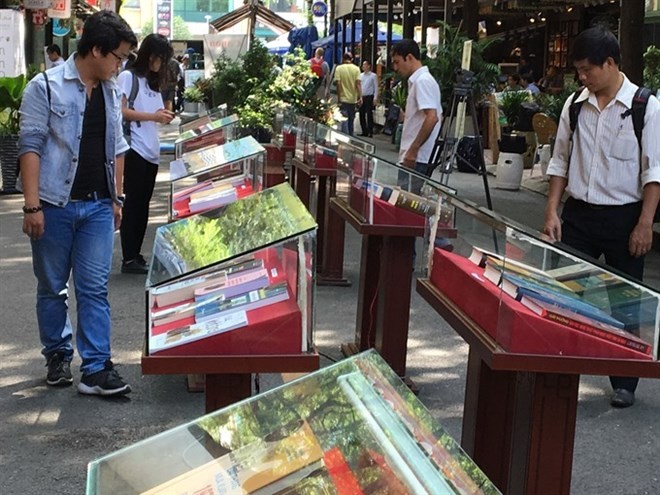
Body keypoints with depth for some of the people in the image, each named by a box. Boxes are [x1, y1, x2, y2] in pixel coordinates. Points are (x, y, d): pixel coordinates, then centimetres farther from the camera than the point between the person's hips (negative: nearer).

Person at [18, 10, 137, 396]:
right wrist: (32, 206, -15)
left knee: (95, 289, 1)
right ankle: (58, 356, 27)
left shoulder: (112, 92, 9)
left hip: (98, 206, 4)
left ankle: (96, 370, 3)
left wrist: (117, 198, 15)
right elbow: (31, 146, -10)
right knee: (53, 287, 10)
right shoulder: (46, 87, -8)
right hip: (55, 205, -4)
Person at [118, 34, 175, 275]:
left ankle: (136, 255, 14)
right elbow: (121, 111, -11)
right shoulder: (128, 76, -3)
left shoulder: (154, 81, 21)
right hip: (134, 149, -8)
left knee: (143, 204, 9)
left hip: (151, 151, 8)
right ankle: (129, 259, -2)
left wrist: (163, 116, -1)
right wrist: (153, 116, -16)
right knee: (133, 203, -6)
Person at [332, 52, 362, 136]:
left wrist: (338, 98, -6)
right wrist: (360, 97, -10)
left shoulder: (339, 68, -5)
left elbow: (338, 84, -10)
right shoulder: (356, 68, 0)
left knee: (344, 120, -4)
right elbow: (358, 83, -8)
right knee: (351, 120, 15)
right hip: (353, 98, 3)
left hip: (343, 98, -3)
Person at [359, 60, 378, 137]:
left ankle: (370, 132, -2)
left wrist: (375, 98, -13)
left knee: (369, 115, -5)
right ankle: (364, 132, 15)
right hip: (361, 97, 6)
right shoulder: (361, 75, 13)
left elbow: (376, 87, -5)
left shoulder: (373, 76, -2)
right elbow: (358, 86, 14)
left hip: (369, 97, -6)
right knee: (362, 115, 7)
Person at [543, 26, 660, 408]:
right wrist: (552, 211, 2)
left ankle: (624, 383, 23)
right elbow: (561, 161, 9)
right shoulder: (575, 105, 2)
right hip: (578, 214, 3)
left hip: (624, 217, -3)